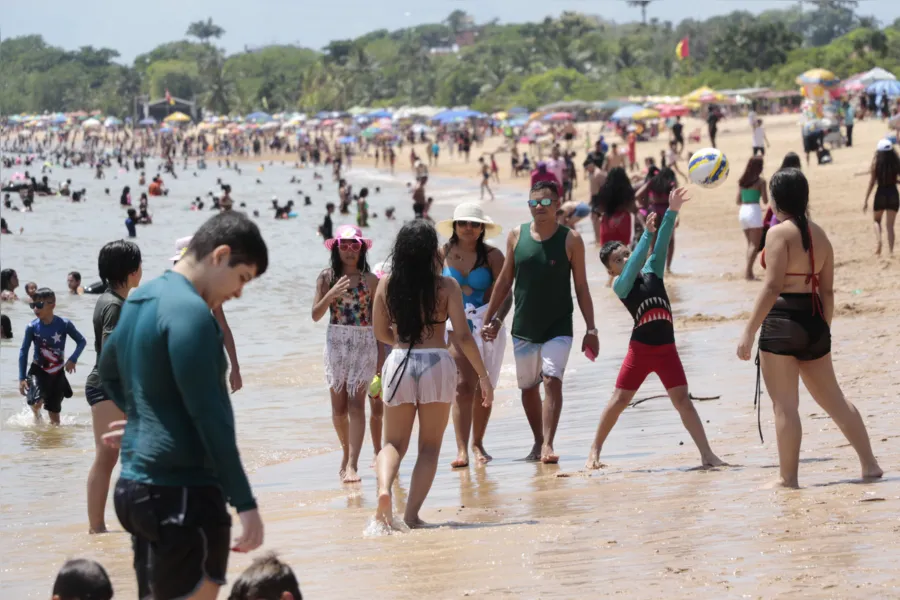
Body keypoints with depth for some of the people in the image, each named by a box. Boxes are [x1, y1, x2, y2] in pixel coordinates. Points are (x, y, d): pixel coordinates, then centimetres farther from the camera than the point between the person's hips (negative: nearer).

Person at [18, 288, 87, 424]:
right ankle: (37, 417, 12)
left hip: (57, 373, 1)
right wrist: (22, 378, -8)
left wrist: (73, 359, -19)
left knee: (54, 412, 7)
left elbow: (81, 341, -2)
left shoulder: (64, 324, -14)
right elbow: (23, 352, -5)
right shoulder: (32, 327, -13)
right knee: (36, 402, -23)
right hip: (38, 371, -1)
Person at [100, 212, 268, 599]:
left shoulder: (139, 301, 14)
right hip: (182, 491, -10)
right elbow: (209, 416, -20)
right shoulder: (189, 311, -16)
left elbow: (108, 372, 32)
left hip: (136, 484, 10)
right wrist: (244, 502, -19)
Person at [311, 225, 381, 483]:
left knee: (356, 403, -13)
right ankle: (347, 453, 29)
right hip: (336, 343, 2)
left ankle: (352, 464, -19)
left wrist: (381, 355, 3)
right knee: (338, 408, 7)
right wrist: (331, 294, -19)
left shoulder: (370, 280, 1)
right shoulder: (327, 277, 3)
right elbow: (316, 315, -2)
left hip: (364, 344, -2)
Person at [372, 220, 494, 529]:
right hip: (437, 364, -2)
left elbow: (381, 333, 11)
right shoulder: (446, 286, -5)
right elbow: (462, 336, -7)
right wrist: (484, 376, 1)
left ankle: (384, 489, -18)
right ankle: (412, 513, 0)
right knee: (429, 446, 9)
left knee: (394, 442, 12)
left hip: (399, 363, 2)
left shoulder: (386, 284, 2)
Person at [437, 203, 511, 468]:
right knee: (463, 385, -14)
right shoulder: (443, 254, 2)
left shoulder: (492, 256, -3)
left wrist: (497, 319, -23)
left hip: (486, 325, 1)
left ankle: (478, 444, 25)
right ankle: (462, 450, -18)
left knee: (484, 388, 8)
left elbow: (506, 295, -8)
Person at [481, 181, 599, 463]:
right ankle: (538, 443, 27)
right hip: (523, 328, 4)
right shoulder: (517, 236, 1)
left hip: (558, 328, -3)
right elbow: (505, 280, 10)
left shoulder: (571, 240, -6)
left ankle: (548, 445, -22)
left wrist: (591, 329, -6)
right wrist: (490, 318, 8)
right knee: (528, 387, 12)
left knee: (552, 380, -19)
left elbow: (581, 287, -3)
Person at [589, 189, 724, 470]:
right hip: (640, 349, -3)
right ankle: (595, 451, 15)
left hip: (666, 349, 3)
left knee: (682, 399, -1)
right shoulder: (620, 285, -2)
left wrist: (672, 212, -12)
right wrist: (647, 233, -22)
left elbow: (661, 245, -1)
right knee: (619, 400, 3)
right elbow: (634, 267, -19)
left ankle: (706, 454, -5)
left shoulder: (652, 271, 10)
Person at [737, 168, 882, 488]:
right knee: (833, 399, 17)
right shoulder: (819, 234, 11)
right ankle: (869, 464, 18)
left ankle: (788, 478, 2)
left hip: (782, 322, -7)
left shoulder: (779, 233, -11)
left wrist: (749, 332, -17)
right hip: (814, 321, 7)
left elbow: (772, 287, -18)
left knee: (785, 405, -1)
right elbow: (827, 290, 13)